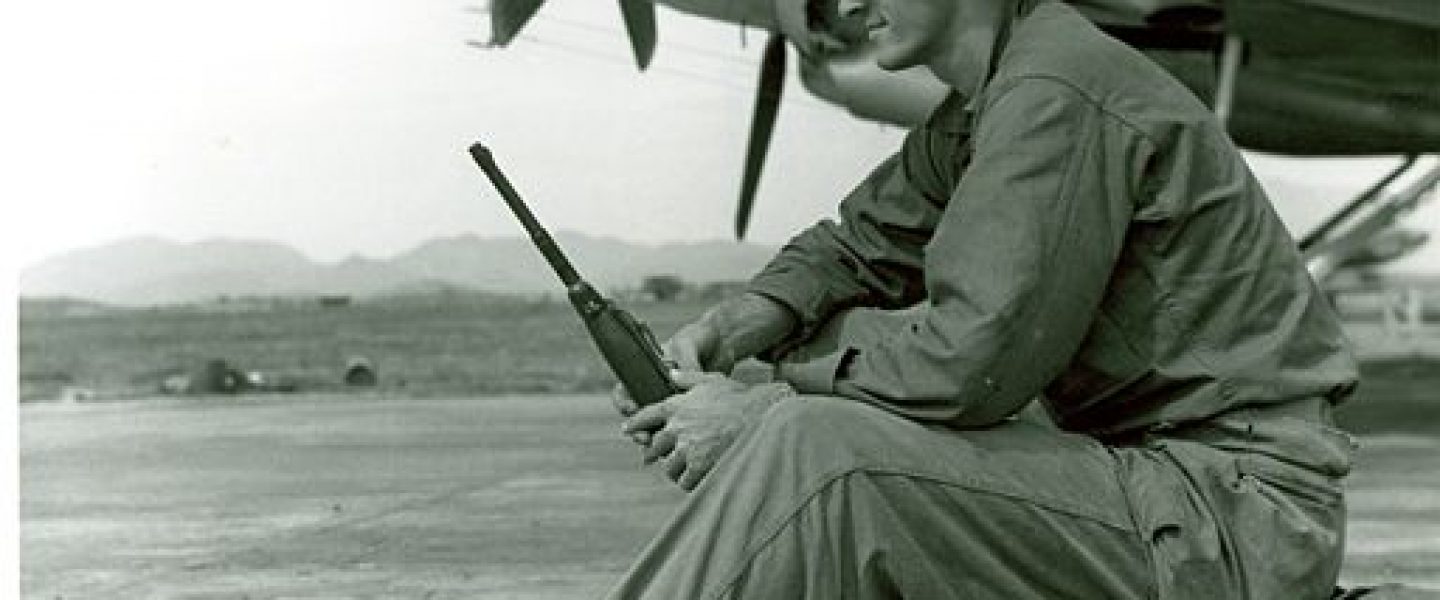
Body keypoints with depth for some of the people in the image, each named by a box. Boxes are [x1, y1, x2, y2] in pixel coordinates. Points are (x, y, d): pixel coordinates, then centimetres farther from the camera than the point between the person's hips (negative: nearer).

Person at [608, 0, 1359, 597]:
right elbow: (859, 244, 21)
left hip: (1238, 510, -10)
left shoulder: (1058, 93, -18)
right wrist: (726, 330, 1)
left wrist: (760, 409, -14)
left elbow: (974, 361, -24)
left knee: (825, 451, -22)